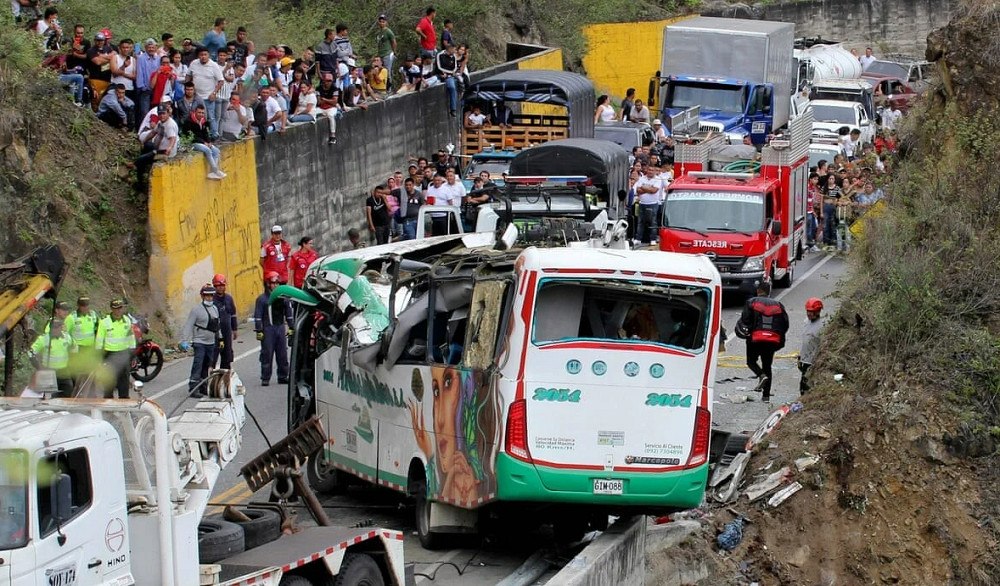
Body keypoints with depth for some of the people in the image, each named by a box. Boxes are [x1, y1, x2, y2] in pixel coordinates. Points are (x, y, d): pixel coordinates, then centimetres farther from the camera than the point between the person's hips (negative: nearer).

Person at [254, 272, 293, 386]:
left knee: (282, 353, 8)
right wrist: (258, 330, -10)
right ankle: (265, 378, -1)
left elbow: (288, 313, 18)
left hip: (280, 327, 4)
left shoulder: (283, 297, 12)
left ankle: (283, 376, 16)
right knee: (267, 354, -4)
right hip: (267, 329, -4)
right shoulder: (262, 299, -2)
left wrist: (290, 327, 13)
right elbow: (258, 316, -5)